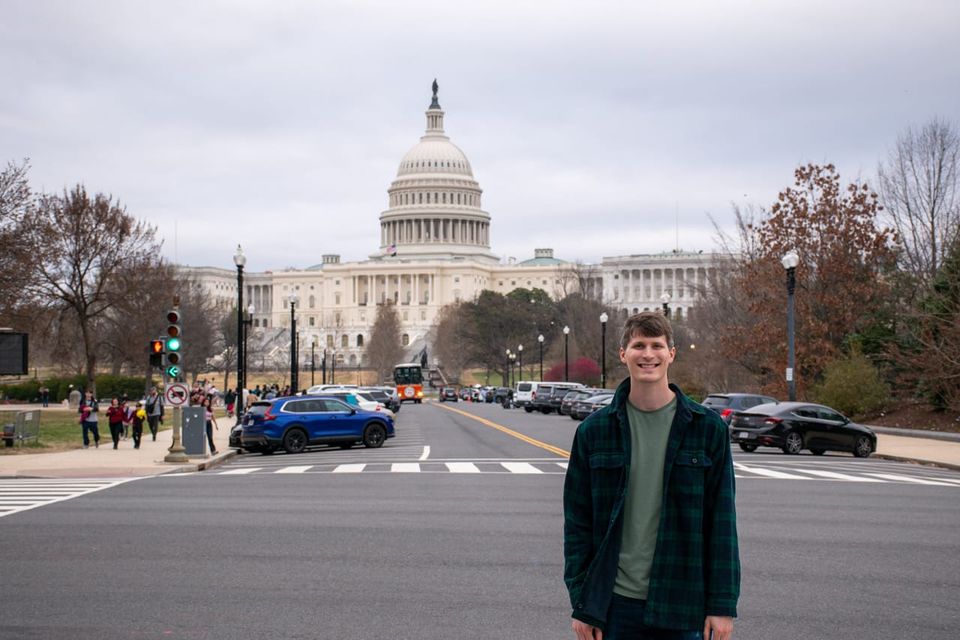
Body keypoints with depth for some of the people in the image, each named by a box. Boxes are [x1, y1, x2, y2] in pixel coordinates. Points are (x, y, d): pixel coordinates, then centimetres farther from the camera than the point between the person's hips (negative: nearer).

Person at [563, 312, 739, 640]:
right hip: (616, 604, 1)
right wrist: (582, 605, 0)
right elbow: (577, 522, 4)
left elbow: (722, 521, 0)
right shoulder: (594, 431, 2)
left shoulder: (707, 427, 0)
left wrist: (723, 604, -4)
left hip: (683, 603, 0)